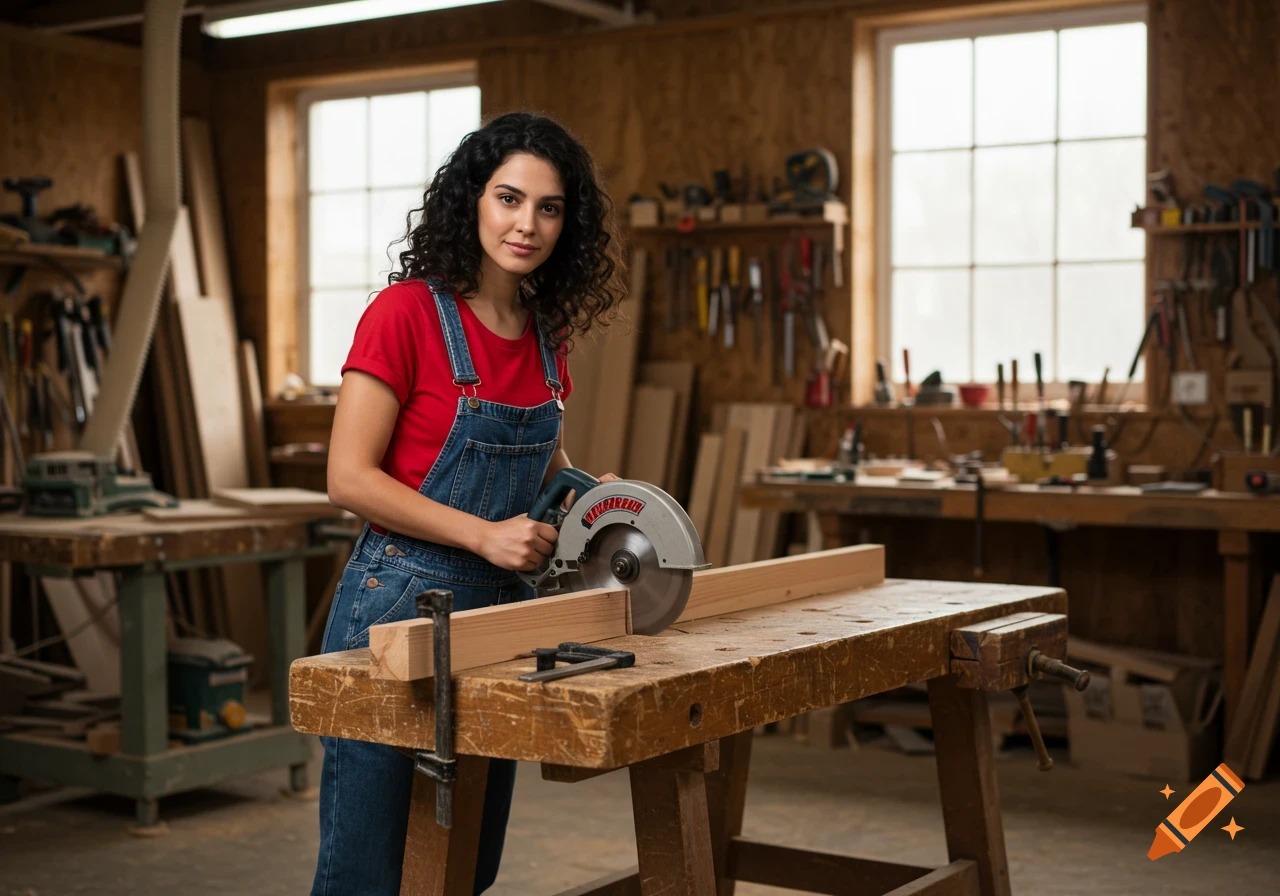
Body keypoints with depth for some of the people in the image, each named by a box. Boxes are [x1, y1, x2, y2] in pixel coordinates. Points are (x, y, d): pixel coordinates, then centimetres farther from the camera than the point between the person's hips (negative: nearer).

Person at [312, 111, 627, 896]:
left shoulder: (547, 335, 7)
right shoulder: (407, 313, -13)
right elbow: (350, 478, -16)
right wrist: (484, 533, -21)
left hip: (502, 610, 7)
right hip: (400, 602, -7)